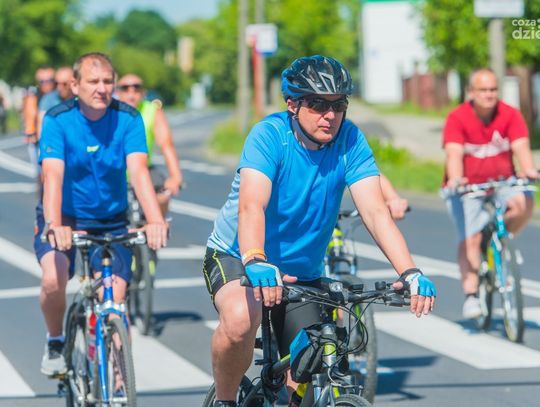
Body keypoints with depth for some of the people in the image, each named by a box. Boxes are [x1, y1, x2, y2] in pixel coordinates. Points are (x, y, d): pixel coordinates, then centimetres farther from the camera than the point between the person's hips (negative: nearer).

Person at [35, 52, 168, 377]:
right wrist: (54, 224, -46)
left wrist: (155, 221, -41)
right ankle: (55, 342, 2)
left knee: (115, 300, -11)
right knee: (53, 280, -26)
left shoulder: (128, 119, -13)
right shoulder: (57, 120, -16)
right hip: (64, 217, -1)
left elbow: (139, 171, -25)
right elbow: (53, 174, -29)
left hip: (111, 220, 2)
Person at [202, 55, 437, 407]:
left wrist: (409, 272, -37)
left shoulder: (350, 141, -13)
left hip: (303, 272, 4)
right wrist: (255, 262, -56)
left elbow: (375, 211, -22)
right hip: (237, 257, -3)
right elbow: (251, 205, -36)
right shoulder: (270, 134, -22)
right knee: (241, 319, -35)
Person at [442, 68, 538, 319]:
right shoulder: (457, 118, -12)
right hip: (467, 188, -2)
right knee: (470, 239, -15)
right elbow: (454, 153, -23)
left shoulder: (510, 115, -6)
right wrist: (455, 179, -42)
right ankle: (470, 295, -9)